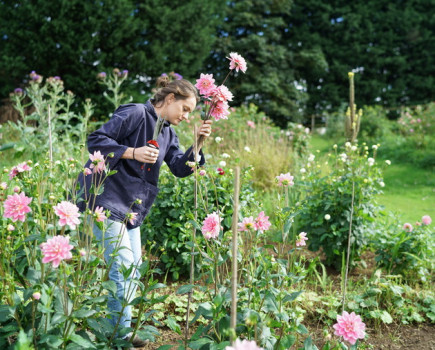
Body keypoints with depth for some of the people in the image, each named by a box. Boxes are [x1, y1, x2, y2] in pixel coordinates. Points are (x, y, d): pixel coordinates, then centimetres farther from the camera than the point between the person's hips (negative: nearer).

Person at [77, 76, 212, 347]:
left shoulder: (167, 132, 13)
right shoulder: (135, 114, -13)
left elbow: (180, 168, 6)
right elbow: (96, 140, -17)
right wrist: (132, 152, -26)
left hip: (132, 207, 9)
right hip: (107, 200, -9)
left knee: (133, 266, 12)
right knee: (123, 266, -10)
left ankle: (122, 329, 25)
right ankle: (119, 332, 1)